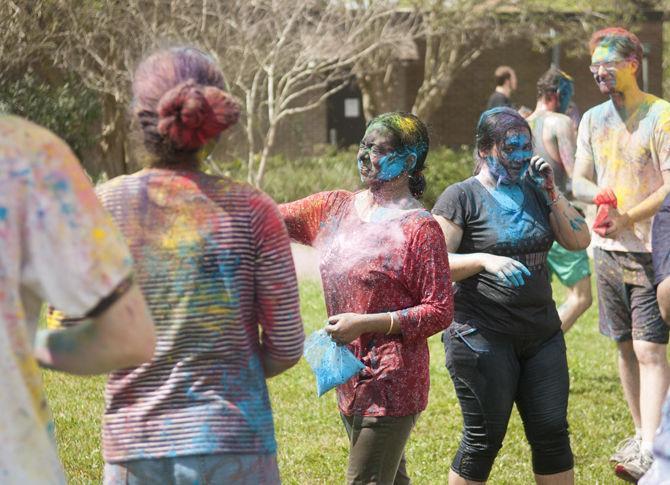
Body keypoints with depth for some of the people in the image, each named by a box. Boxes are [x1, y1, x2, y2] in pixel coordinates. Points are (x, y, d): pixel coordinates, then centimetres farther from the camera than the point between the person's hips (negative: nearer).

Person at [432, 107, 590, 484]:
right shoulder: (462, 197, -5)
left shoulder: (534, 192, 12)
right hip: (483, 336, -5)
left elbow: (579, 240, 5)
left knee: (552, 433, 5)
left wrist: (551, 190, -4)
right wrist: (483, 259, -27)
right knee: (484, 439, -1)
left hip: (541, 334, 5)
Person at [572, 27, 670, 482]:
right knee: (625, 346, 13)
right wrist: (600, 195, -11)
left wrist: (627, 218, -20)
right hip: (609, 250, 7)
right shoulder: (594, 119, 10)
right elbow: (579, 181, 11)